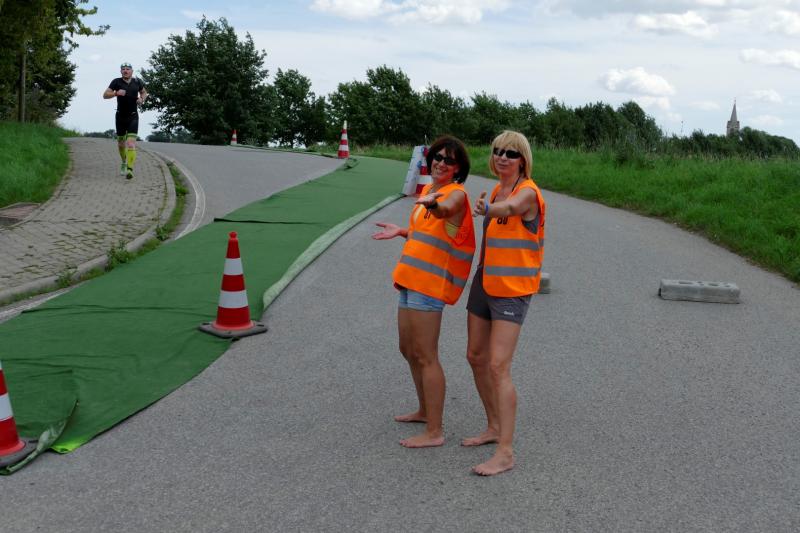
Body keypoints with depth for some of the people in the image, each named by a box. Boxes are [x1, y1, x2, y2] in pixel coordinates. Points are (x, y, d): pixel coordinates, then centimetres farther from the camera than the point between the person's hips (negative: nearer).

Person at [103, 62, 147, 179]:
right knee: (121, 143, 13)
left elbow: (144, 92, 18)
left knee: (131, 142, -16)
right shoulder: (116, 82, -5)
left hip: (133, 117, -1)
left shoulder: (137, 82, 0)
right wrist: (116, 93, -27)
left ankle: (129, 169, -23)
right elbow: (105, 95, -9)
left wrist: (142, 99, -4)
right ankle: (124, 162, 40)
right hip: (120, 116, 1)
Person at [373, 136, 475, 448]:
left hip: (430, 282, -10)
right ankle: (425, 411, 36)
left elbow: (446, 210, -37)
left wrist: (433, 204, -57)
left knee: (425, 357, -7)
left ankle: (434, 432, 1)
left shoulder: (457, 193, -11)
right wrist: (401, 232, 27)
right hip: (412, 280, 10)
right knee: (408, 350, 19)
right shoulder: (428, 190, 16)